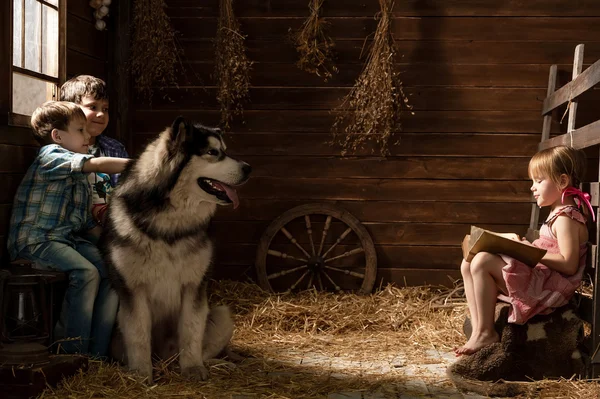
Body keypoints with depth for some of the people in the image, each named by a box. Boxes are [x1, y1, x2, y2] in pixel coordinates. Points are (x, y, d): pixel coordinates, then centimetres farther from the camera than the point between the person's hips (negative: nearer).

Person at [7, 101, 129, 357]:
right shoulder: (50, 155, -7)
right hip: (35, 240, -8)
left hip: (69, 239, 8)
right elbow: (98, 164, -21)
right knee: (86, 272, -30)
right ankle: (74, 352, -21)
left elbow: (86, 224, 20)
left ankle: (97, 353, -13)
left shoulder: (81, 177, 20)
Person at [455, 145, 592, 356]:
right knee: (468, 264, 4)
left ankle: (486, 332, -15)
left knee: (482, 262, -25)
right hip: (543, 278, 11)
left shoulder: (565, 219, -15)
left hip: (551, 287, -11)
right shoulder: (560, 213, 17)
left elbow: (569, 265, -23)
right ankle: (478, 329, -4)